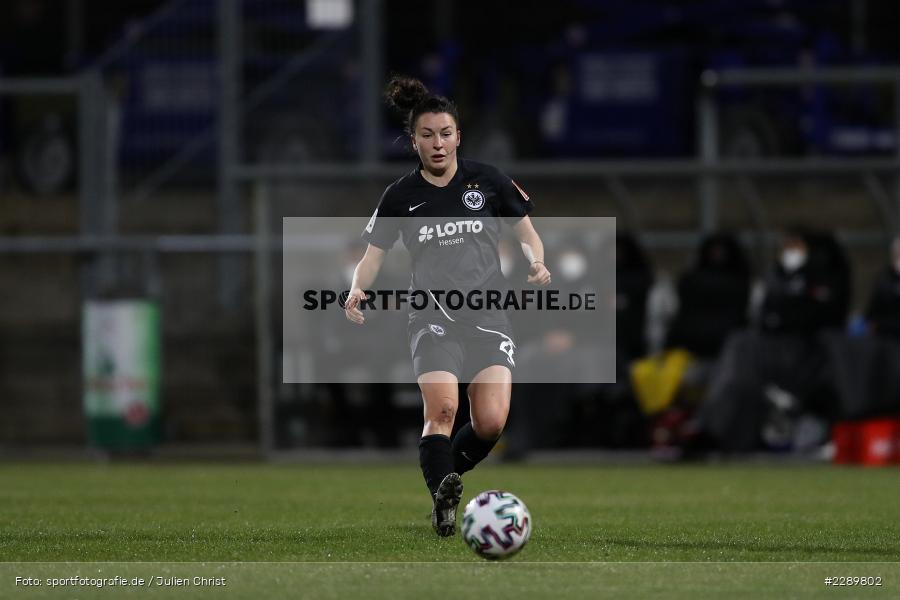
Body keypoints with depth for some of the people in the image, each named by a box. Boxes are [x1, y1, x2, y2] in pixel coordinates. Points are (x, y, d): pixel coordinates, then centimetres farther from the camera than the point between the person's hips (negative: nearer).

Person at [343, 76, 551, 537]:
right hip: (432, 317, -1)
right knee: (442, 408, -27)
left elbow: (527, 233, 14)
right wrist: (357, 289, -12)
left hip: (488, 314, 1)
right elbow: (373, 254, 8)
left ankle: (443, 477, 15)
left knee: (491, 424, -13)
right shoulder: (401, 196, 5)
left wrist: (536, 263, -7)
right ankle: (442, 504, -19)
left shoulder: (487, 181, 5)